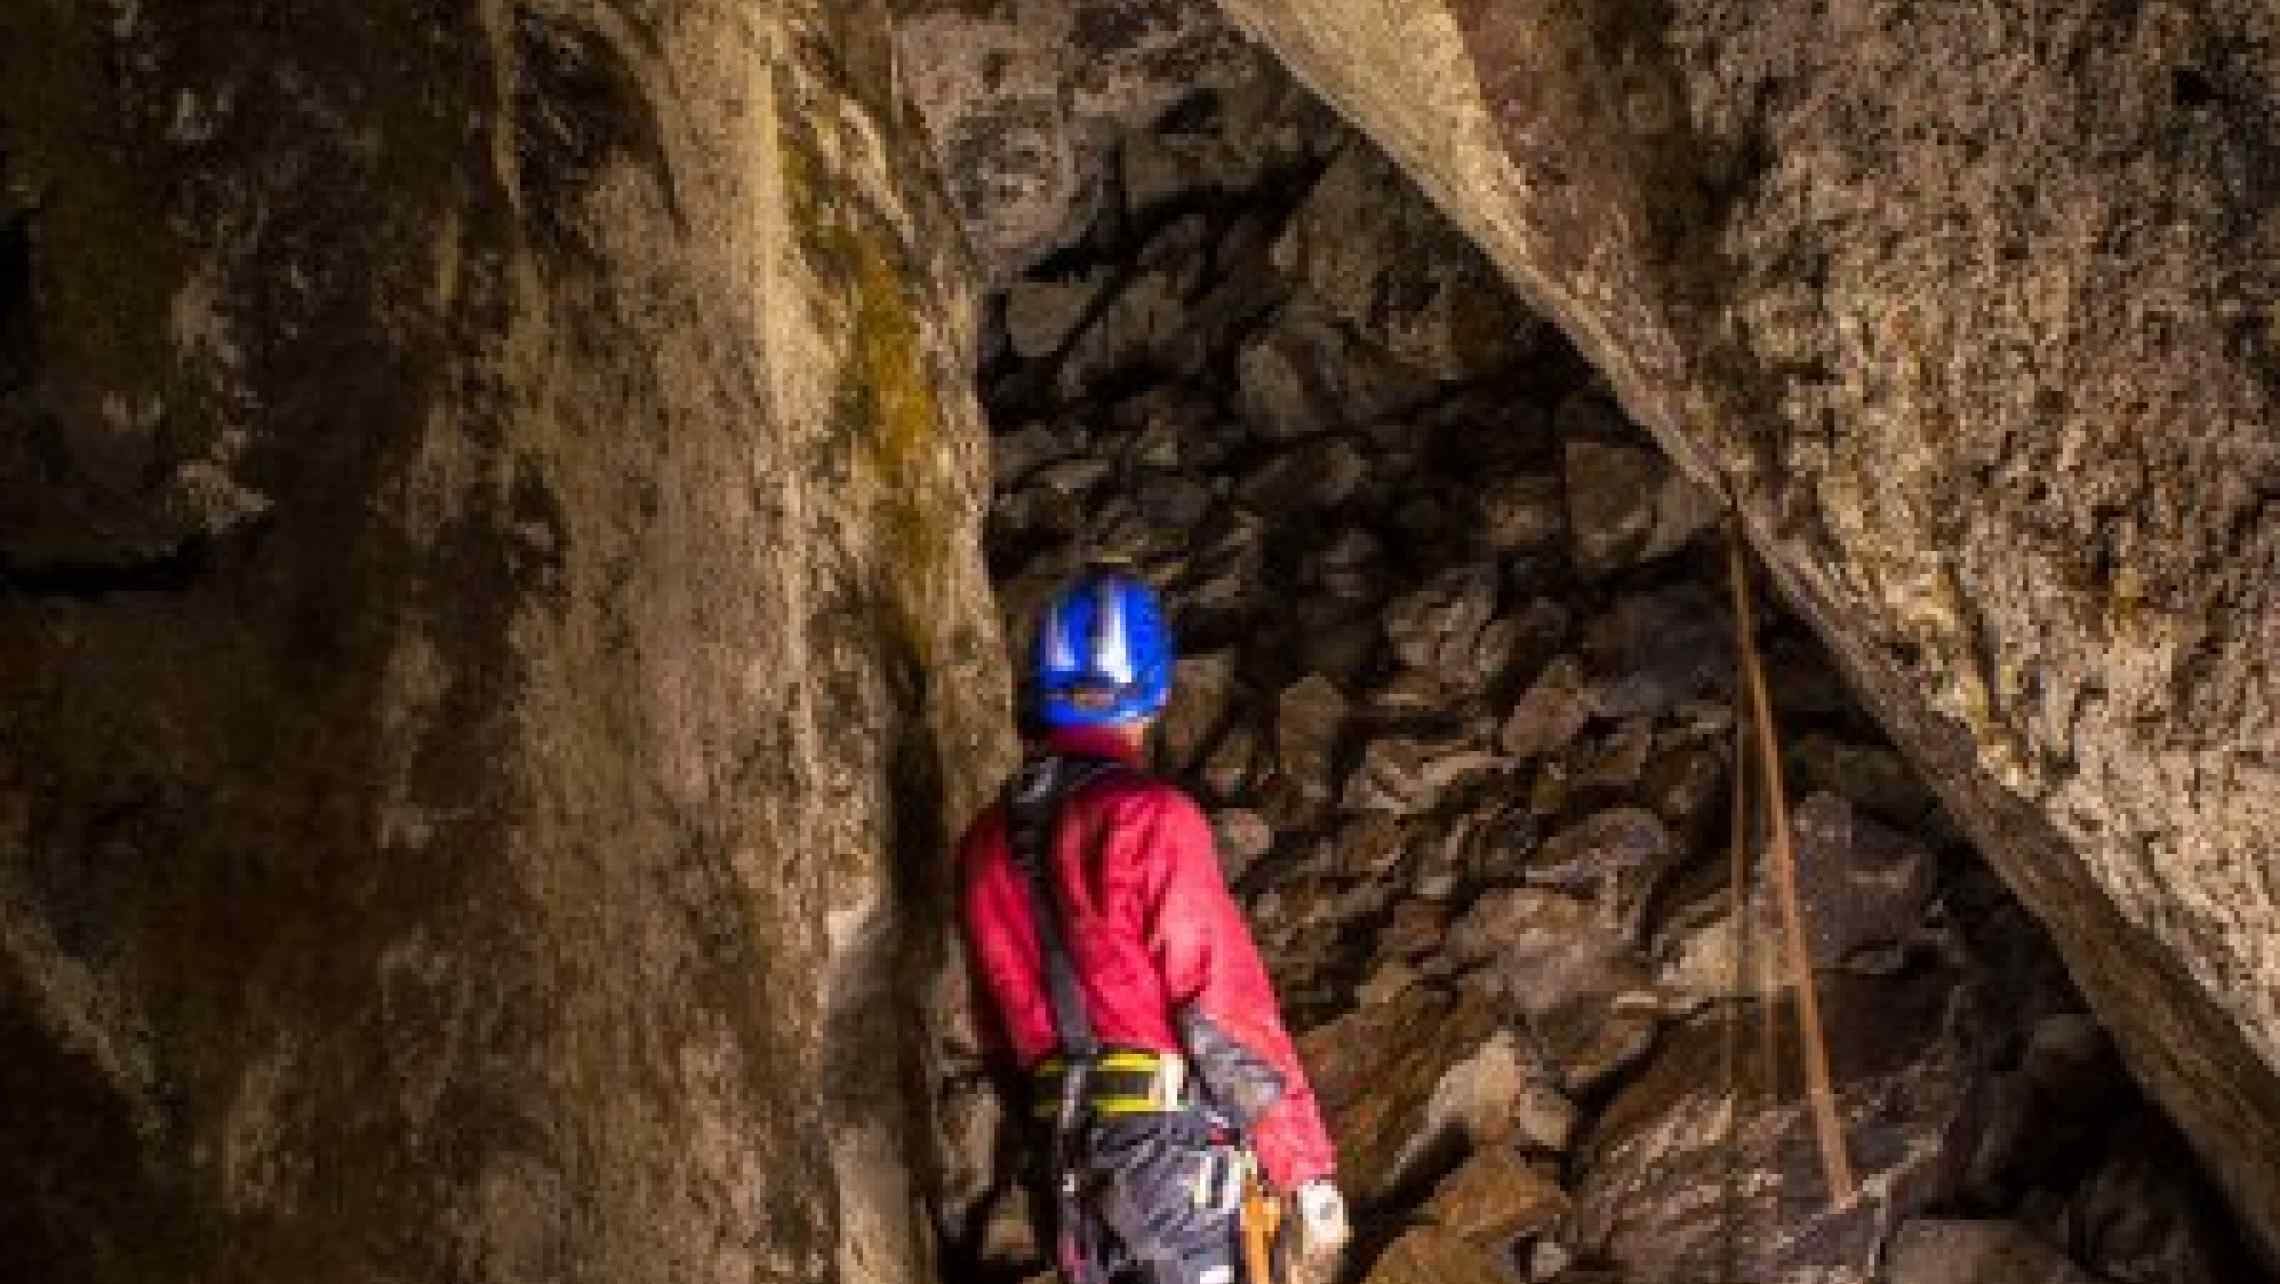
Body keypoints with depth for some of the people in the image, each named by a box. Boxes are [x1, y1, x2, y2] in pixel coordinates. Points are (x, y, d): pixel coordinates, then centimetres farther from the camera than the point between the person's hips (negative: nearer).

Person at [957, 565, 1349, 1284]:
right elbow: (1229, 1016, -16)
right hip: (1181, 1164, -7)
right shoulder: (1150, 820, -14)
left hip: (1075, 1174, 7)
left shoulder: (984, 843, 8)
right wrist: (1309, 1172, -9)